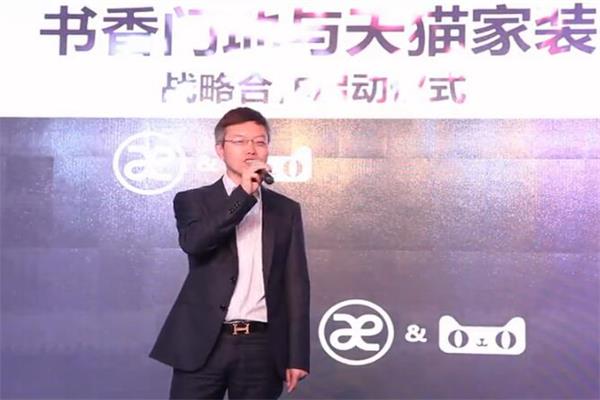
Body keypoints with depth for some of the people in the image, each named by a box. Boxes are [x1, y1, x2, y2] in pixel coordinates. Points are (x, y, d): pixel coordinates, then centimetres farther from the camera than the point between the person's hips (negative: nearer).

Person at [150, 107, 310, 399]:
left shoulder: (286, 210, 11)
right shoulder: (193, 201, 5)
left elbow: (295, 284, 8)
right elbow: (192, 243, -17)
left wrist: (297, 355, 3)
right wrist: (243, 194, -19)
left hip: (261, 347, 2)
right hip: (203, 344, -2)